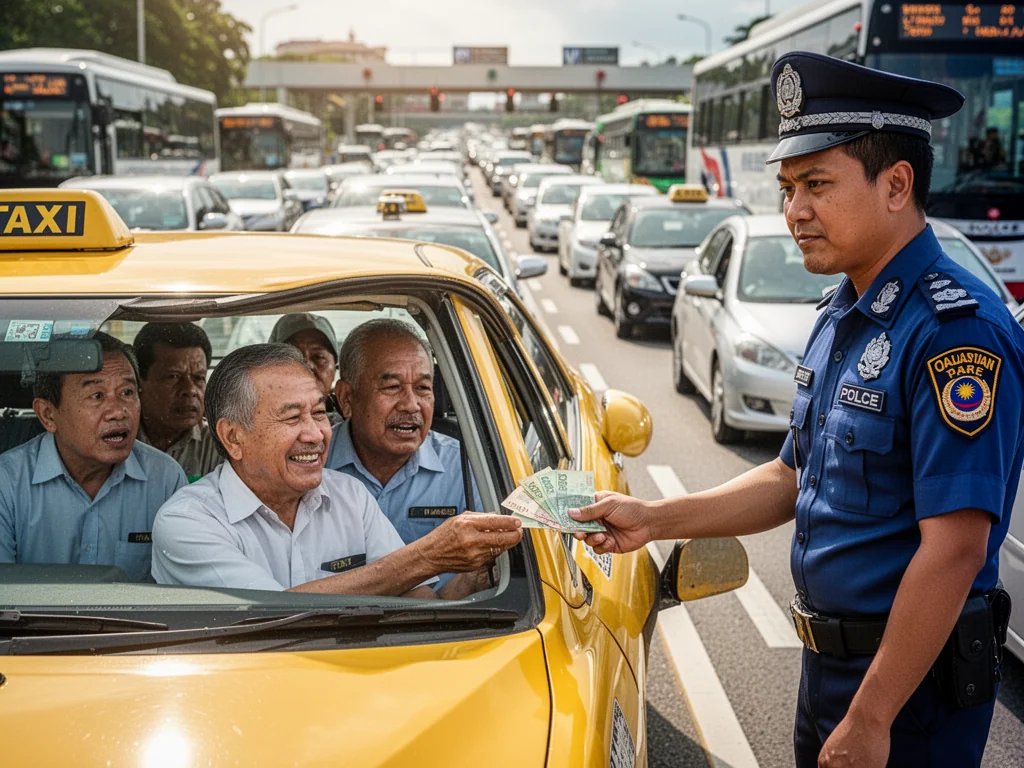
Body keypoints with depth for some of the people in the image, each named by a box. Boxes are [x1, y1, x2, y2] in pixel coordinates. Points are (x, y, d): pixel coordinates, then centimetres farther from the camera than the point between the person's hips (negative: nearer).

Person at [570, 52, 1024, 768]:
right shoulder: (842, 318, 8)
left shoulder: (957, 332, -22)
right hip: (829, 656, 9)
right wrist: (654, 520, 4)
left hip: (909, 680, -8)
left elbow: (954, 548, -26)